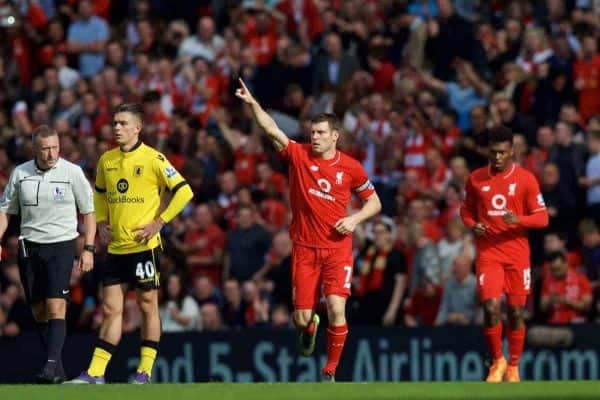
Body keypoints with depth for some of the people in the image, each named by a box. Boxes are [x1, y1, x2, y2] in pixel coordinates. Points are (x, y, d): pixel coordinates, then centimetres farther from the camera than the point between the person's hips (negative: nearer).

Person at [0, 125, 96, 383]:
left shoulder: (72, 172, -3)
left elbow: (88, 211, 2)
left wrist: (88, 249, -3)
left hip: (61, 245, -4)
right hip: (29, 246, 4)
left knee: (56, 306, -16)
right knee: (38, 311, 4)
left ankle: (51, 365, -22)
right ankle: (58, 369, 11)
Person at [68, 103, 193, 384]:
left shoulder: (152, 159, -8)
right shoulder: (106, 160, 9)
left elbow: (184, 192, -9)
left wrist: (159, 222, -12)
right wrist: (101, 222, 11)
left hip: (144, 245, -5)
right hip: (116, 247, 5)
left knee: (148, 305, 2)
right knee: (111, 309, 4)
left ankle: (145, 372, 7)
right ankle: (95, 373, 2)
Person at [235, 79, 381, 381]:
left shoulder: (351, 168, 0)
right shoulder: (299, 155, -1)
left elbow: (374, 202, 11)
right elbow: (272, 130, -15)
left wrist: (355, 219, -8)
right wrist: (252, 103, -29)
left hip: (337, 247, -1)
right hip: (304, 248, 1)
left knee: (336, 308, -17)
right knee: (301, 317, -2)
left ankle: (331, 369, 1)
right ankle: (308, 326, 38)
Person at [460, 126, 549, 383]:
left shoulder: (526, 179, -1)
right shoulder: (476, 179, 5)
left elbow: (542, 217, -2)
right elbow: (466, 209, 17)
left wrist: (518, 220, -21)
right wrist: (473, 226, -5)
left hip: (517, 253, 0)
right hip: (487, 253, 0)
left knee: (515, 312, 4)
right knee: (491, 307, -15)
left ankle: (513, 368, 19)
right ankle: (497, 361, 4)